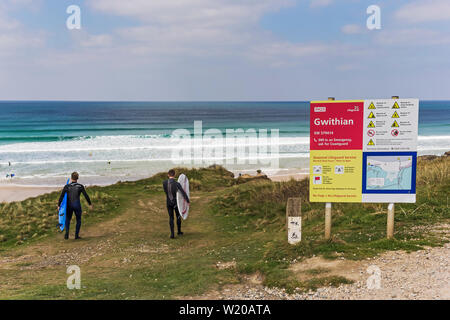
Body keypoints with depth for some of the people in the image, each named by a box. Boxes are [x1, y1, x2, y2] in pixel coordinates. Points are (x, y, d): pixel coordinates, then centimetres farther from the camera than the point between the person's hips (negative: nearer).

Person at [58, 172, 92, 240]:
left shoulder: (66, 186, -3)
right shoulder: (80, 186, -6)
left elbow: (61, 196, -5)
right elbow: (86, 195, -5)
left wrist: (59, 205, 3)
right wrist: (90, 204, 6)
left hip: (69, 205, 1)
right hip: (77, 205, -1)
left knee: (67, 219, 22)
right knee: (78, 220, 17)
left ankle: (67, 233, 5)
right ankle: (76, 235, 11)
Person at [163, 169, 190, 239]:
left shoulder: (164, 183, -10)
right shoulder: (177, 184, -19)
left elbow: (166, 191, 5)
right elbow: (183, 193, -20)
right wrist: (188, 201, -9)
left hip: (168, 202, 2)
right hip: (176, 202, -2)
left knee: (171, 218, 8)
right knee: (178, 216, 18)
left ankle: (172, 234, 0)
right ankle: (179, 231, 29)